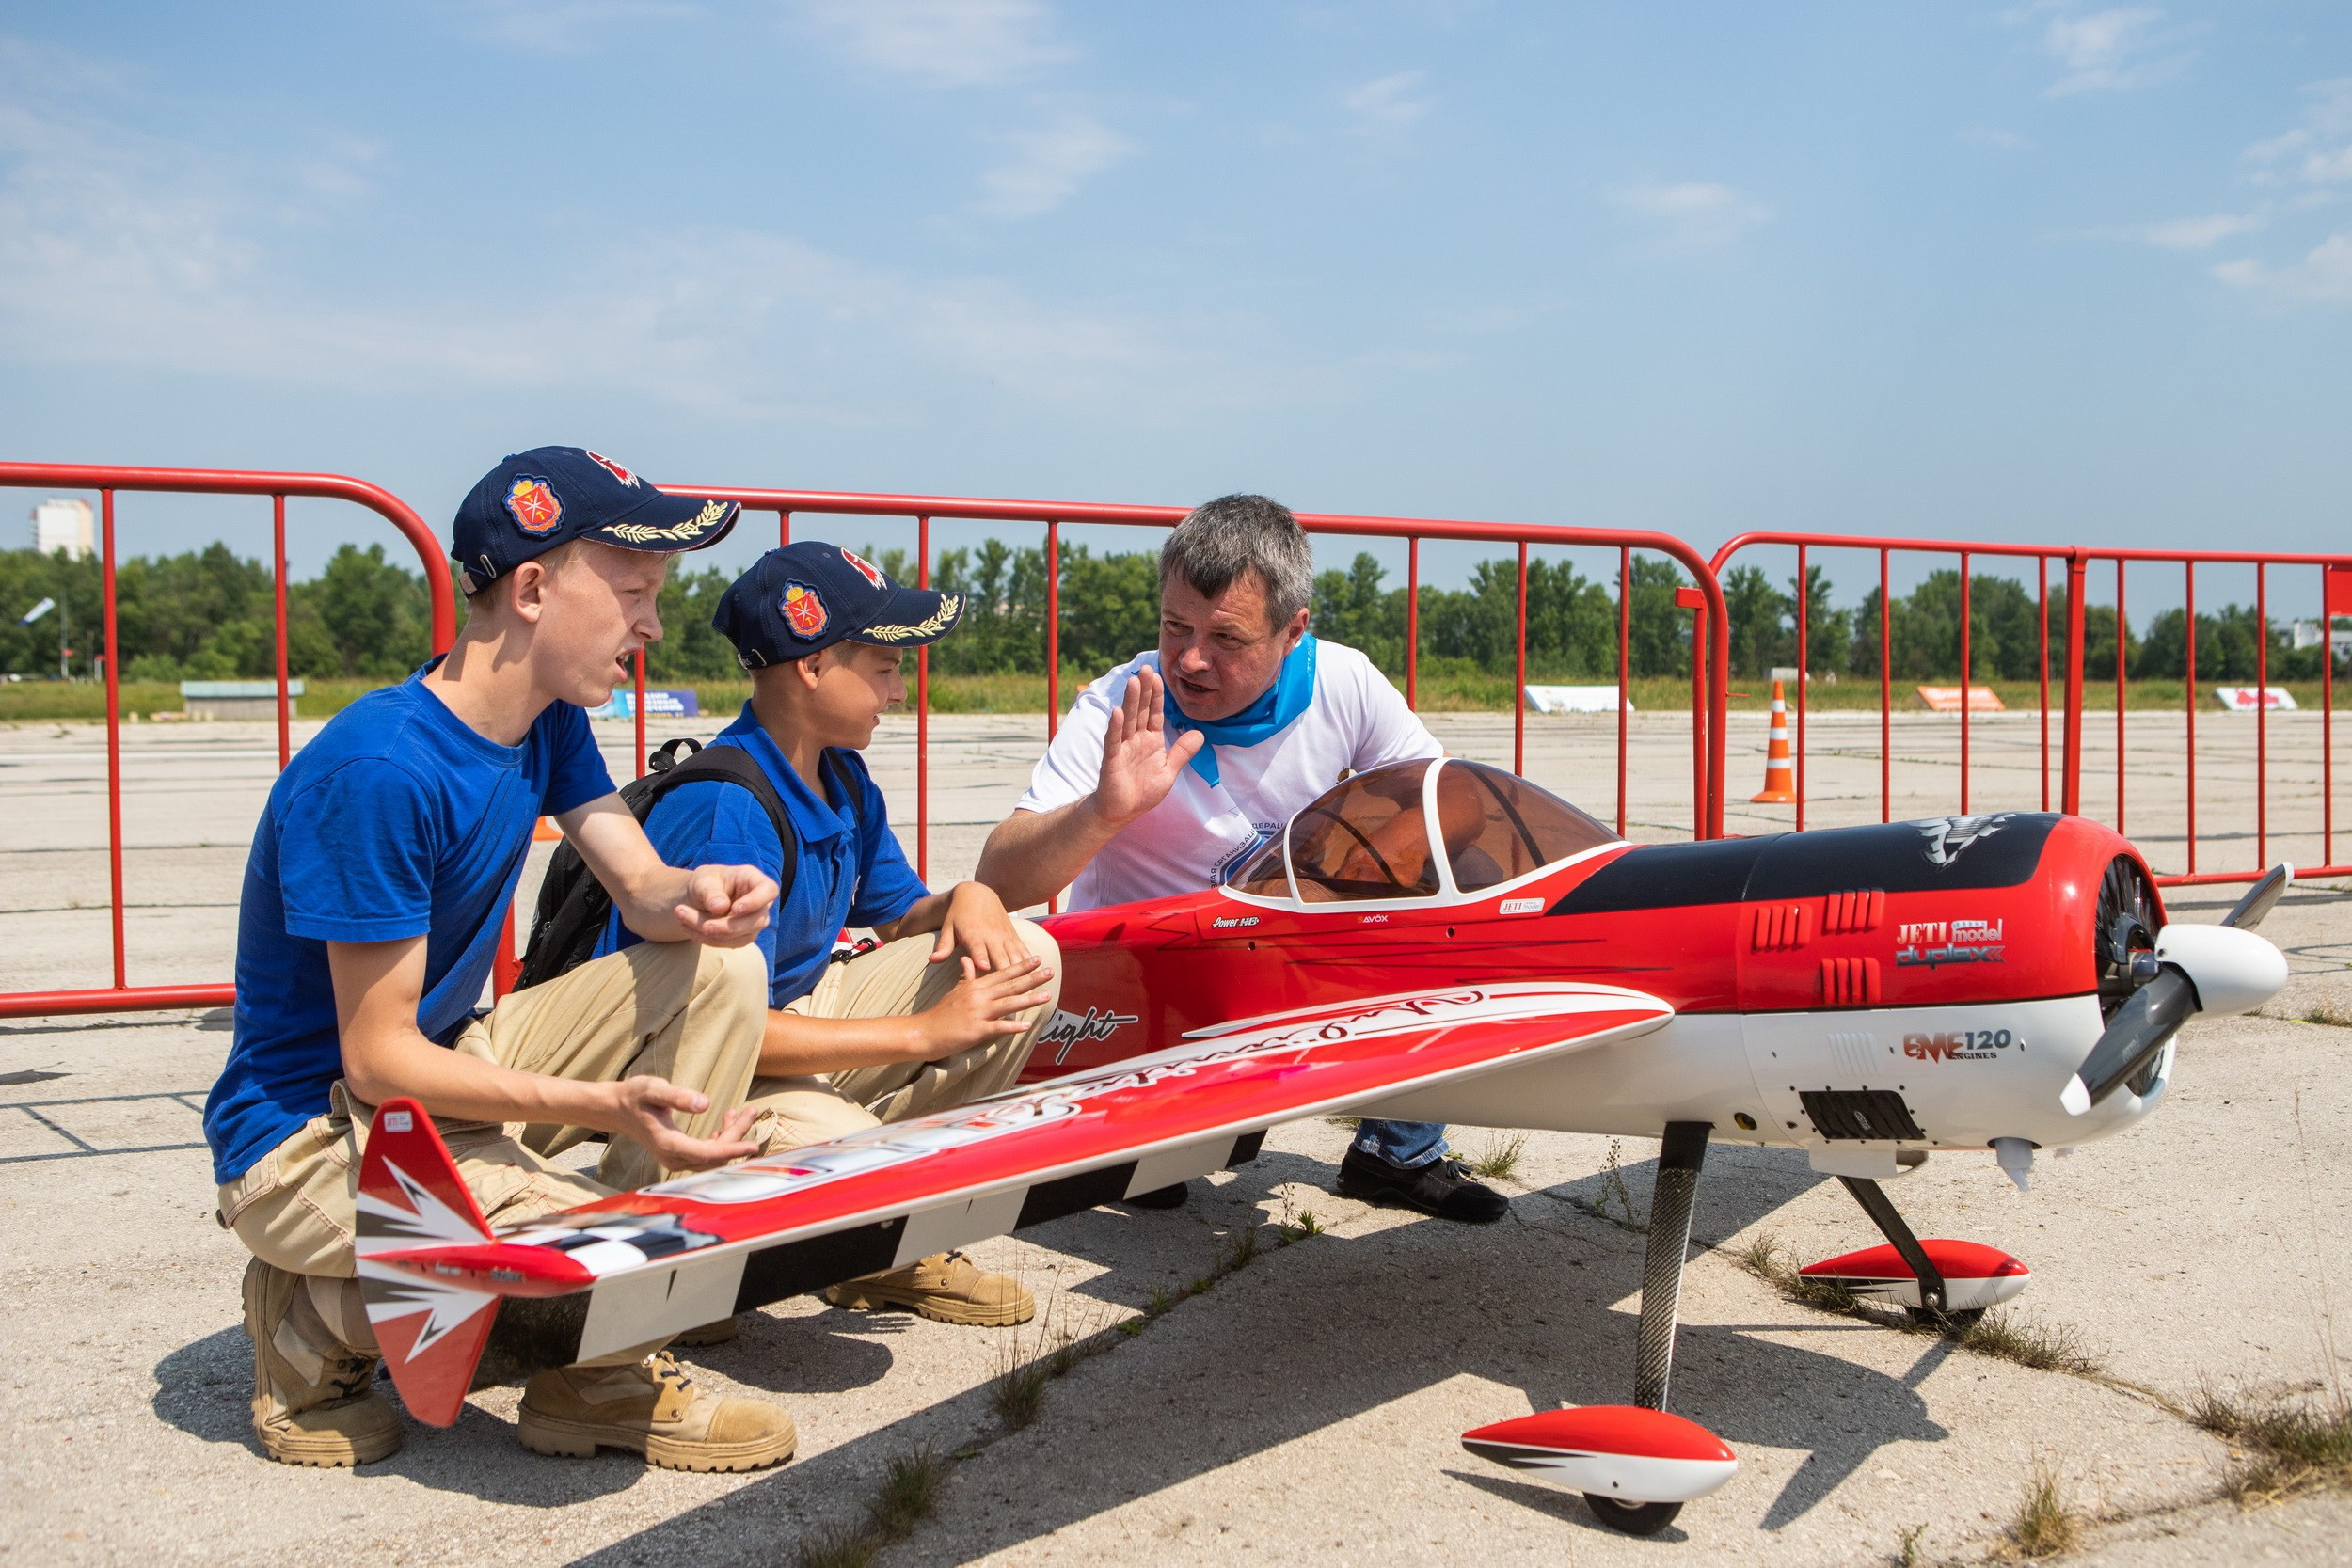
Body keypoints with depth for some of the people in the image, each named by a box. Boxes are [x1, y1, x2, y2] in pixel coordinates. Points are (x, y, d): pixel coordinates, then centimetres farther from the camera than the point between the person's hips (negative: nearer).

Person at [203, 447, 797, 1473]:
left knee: (719, 972, -8)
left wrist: (694, 897, -27)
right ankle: (323, 1322, 0)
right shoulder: (378, 770, -26)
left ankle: (599, 1375, -5)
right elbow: (378, 1061, -24)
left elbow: (640, 885, 0)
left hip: (447, 1064, 9)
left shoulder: (550, 722, 2)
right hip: (311, 1134, -9)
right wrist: (601, 1107, -36)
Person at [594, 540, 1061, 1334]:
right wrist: (923, 1033, -26)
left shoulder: (842, 777, 5)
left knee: (1025, 960, -2)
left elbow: (900, 912, 17)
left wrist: (965, 898, -9)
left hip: (792, 1010, 9)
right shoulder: (727, 809, -25)